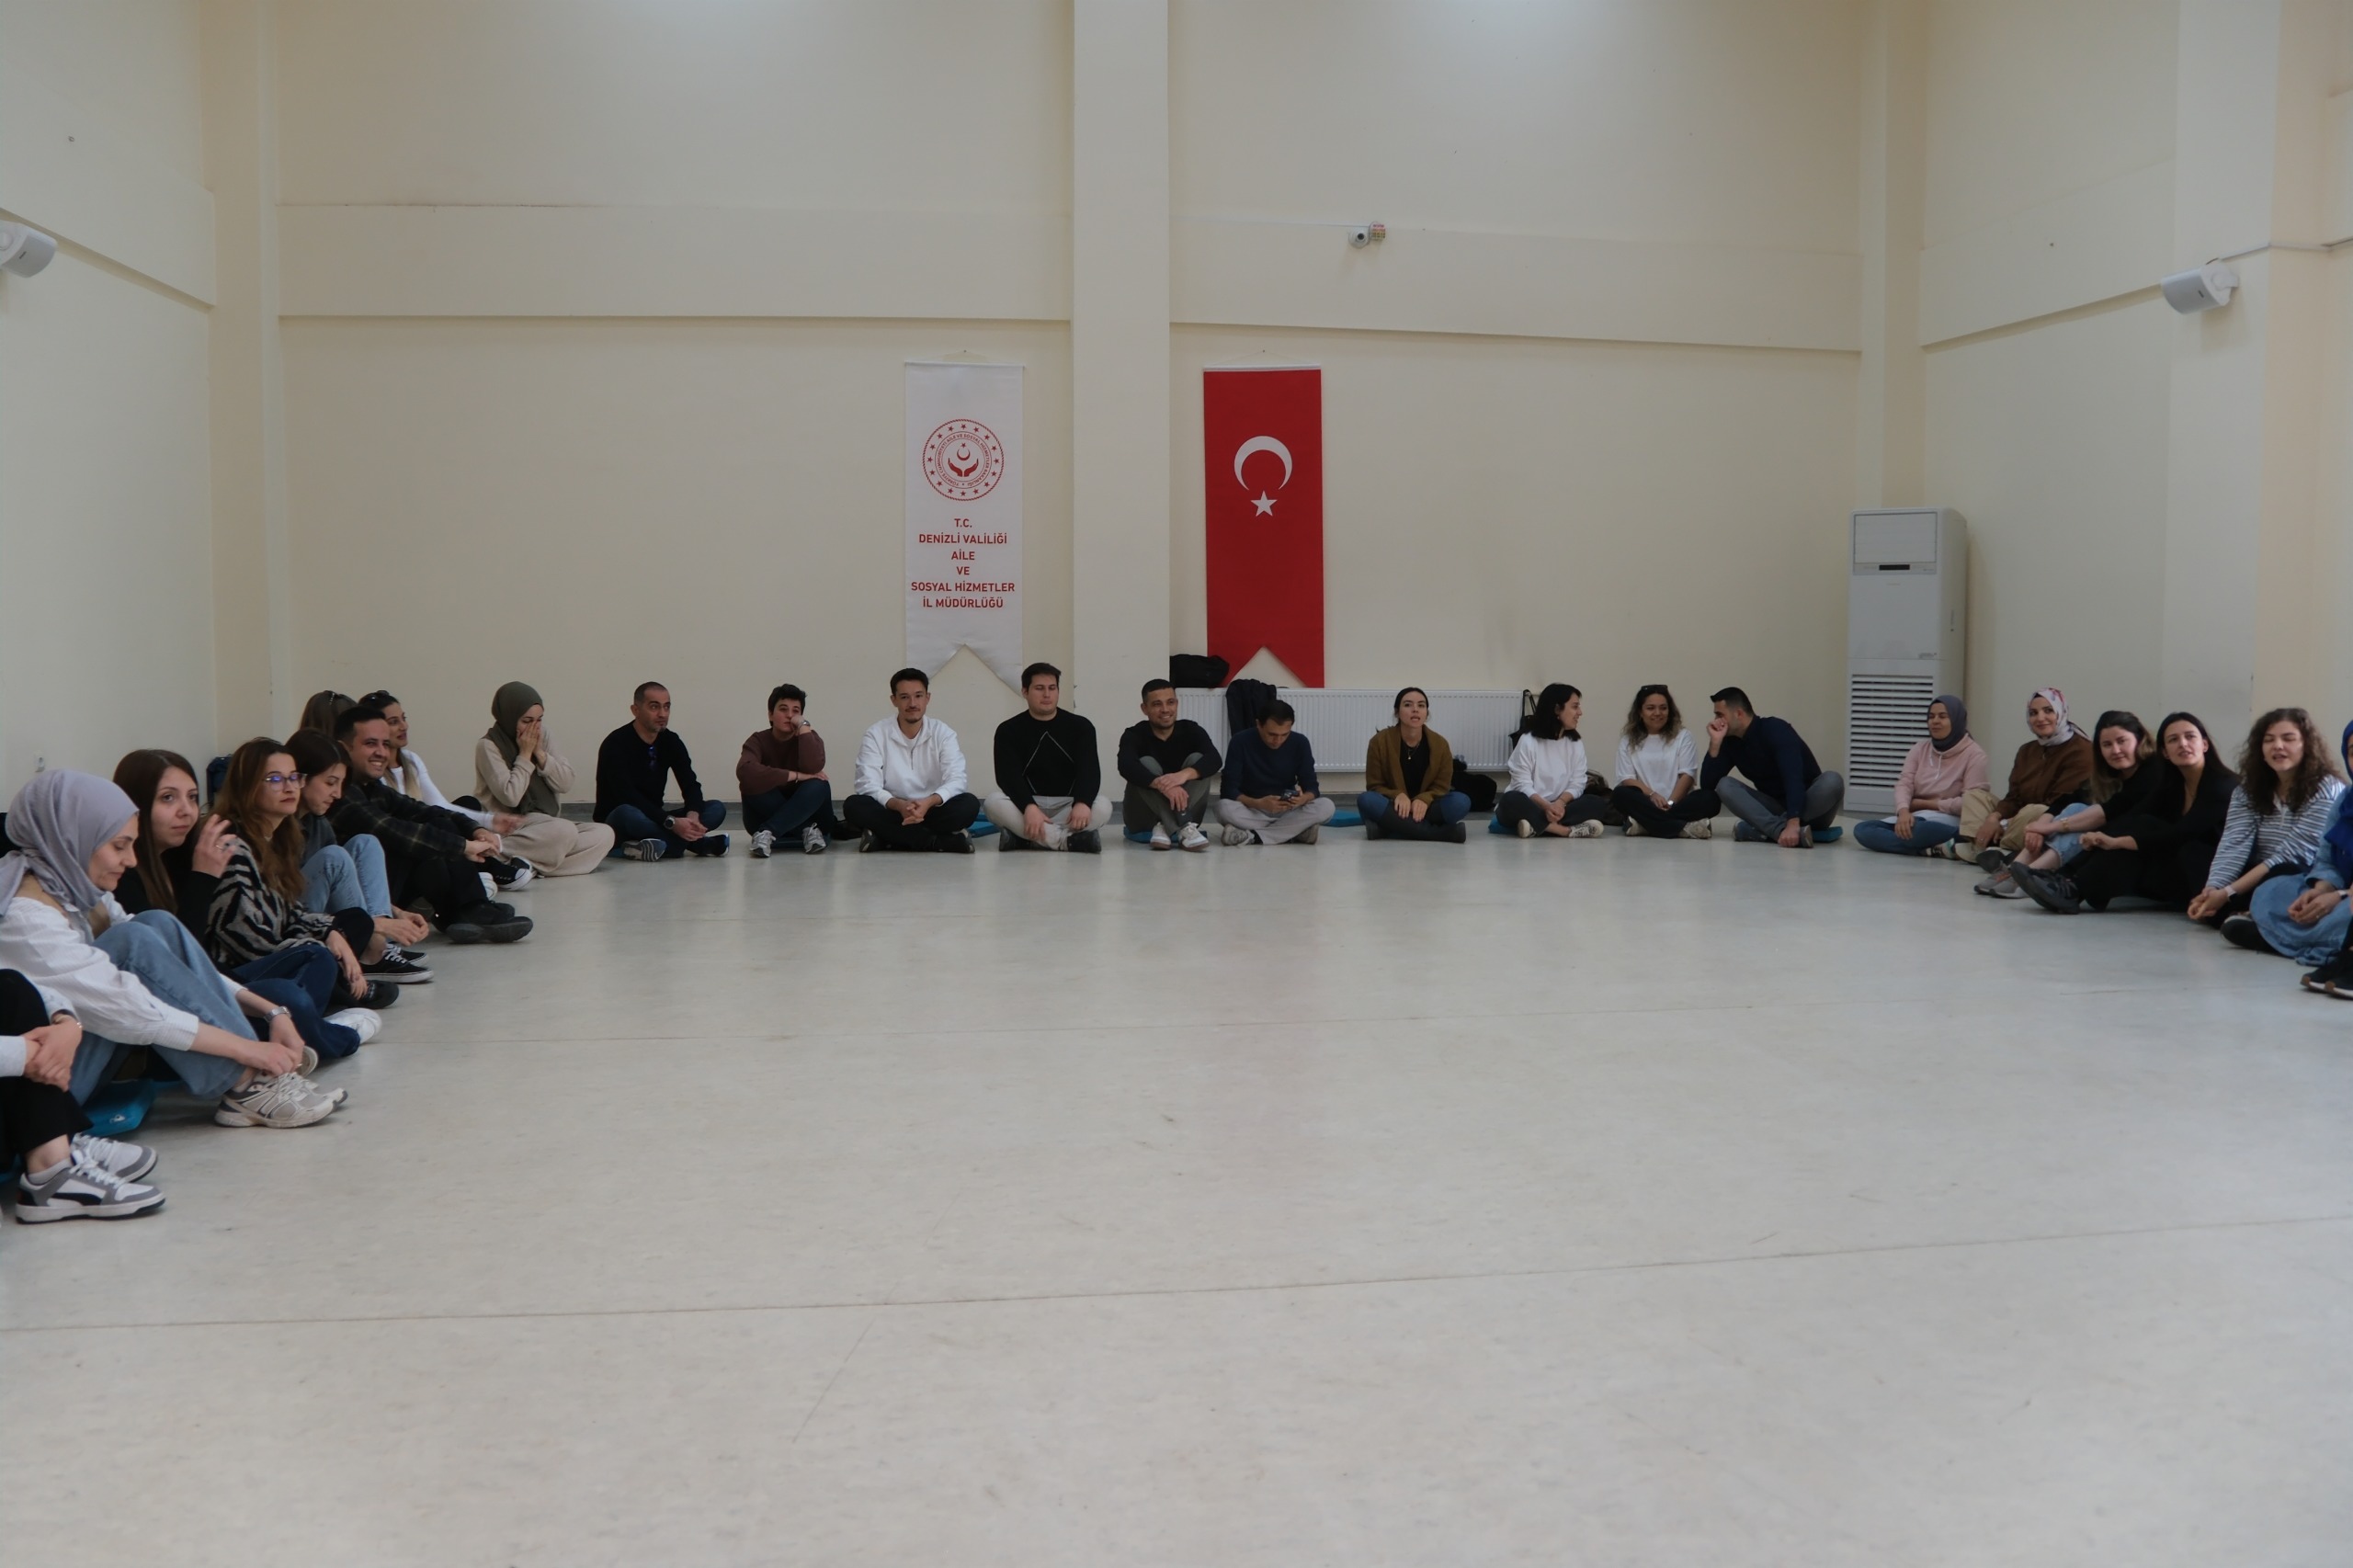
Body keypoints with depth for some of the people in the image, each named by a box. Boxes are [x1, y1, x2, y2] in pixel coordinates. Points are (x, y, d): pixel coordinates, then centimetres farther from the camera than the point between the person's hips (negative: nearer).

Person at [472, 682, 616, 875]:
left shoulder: (542, 737, 8)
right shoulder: (488, 746, -9)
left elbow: (565, 783, 1)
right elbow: (511, 797, -19)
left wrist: (539, 752, -9)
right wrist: (525, 754, -13)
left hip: (547, 823, 7)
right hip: (510, 828, -7)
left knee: (604, 834, -15)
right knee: (565, 831, -33)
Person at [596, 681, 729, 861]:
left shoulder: (671, 741, 3)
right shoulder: (616, 744, -16)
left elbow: (690, 785, -4)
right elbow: (628, 797, -26)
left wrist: (693, 815, -27)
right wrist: (671, 822, -34)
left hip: (653, 820, 6)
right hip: (616, 825, -6)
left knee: (717, 808, -10)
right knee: (626, 813, -41)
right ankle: (698, 843, -28)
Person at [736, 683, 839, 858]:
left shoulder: (808, 738, -5)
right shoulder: (758, 741, -8)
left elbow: (813, 768, -29)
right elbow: (745, 772, -32)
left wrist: (803, 726, -21)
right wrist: (795, 776, -31)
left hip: (802, 815, 1)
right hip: (765, 818, 0)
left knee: (818, 785, -29)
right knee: (755, 785, -30)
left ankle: (767, 833, -30)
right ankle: (809, 830, -24)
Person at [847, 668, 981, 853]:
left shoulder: (943, 734, -1)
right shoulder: (876, 735, -4)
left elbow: (956, 780, -13)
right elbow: (868, 783, -14)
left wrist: (929, 802, -34)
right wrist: (898, 804, -34)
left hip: (931, 812, 0)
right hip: (892, 812, 0)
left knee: (969, 804, -26)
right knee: (854, 806, -30)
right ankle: (940, 842, -31)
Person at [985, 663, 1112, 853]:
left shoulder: (1080, 726, 0)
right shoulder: (1009, 730, -1)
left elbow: (1090, 771, -13)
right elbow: (1008, 776, -15)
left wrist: (1082, 803, -37)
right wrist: (1029, 807, -37)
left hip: (1069, 804, 0)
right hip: (1025, 803, 0)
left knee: (1102, 806, -30)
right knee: (994, 803, -31)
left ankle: (1026, 838, -28)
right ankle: (1070, 839, -32)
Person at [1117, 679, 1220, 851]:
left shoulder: (1191, 730, -5)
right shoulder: (1134, 735, -10)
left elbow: (1215, 760, -23)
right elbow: (1126, 766, -31)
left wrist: (1185, 774, -44)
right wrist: (1162, 784, -49)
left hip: (1183, 813, 2)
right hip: (1144, 819, -2)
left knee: (1197, 759, -19)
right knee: (1146, 763, -25)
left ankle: (1166, 828, -34)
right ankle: (1182, 830, -40)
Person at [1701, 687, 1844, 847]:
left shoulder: (1775, 729, -18)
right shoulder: (1731, 743, 1)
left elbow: (1794, 778, -32)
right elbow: (1707, 785, -6)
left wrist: (1792, 823, -45)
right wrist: (1715, 743, -16)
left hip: (1811, 808, -5)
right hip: (1776, 810, 5)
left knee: (1832, 781, -35)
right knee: (1724, 785, -17)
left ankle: (1765, 829, -35)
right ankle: (1783, 830, -39)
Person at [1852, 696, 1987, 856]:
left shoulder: (1974, 754, -5)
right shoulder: (1920, 748, 12)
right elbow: (1904, 783, -1)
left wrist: (1923, 804, -9)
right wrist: (1903, 811, -24)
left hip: (1950, 820, -7)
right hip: (1917, 817, 8)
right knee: (1862, 829, -22)